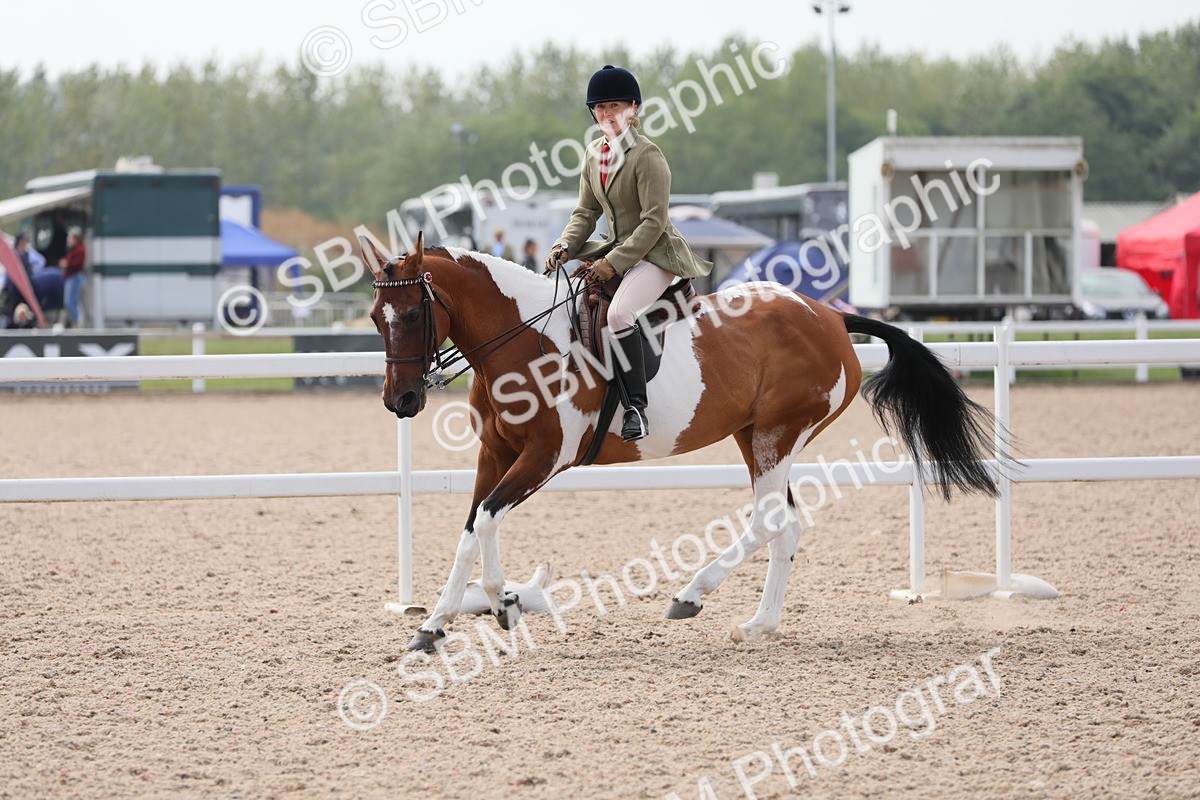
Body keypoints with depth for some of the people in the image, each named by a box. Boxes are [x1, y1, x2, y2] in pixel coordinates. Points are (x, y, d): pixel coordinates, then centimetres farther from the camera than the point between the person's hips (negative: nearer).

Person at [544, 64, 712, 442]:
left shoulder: (647, 156, -15)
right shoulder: (595, 154, 9)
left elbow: (654, 221, -19)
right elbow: (586, 211, 14)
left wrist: (615, 262, -23)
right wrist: (565, 247, -5)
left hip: (655, 254, -9)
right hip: (615, 250, 9)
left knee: (619, 312, -33)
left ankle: (636, 407, -29)